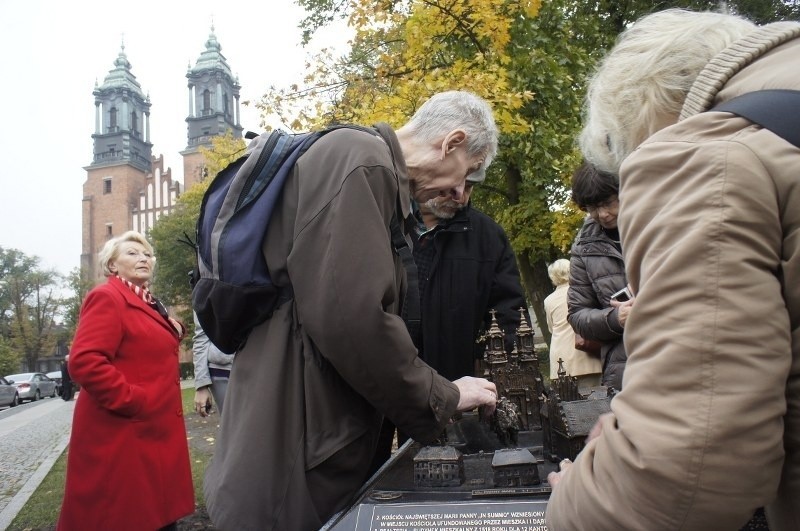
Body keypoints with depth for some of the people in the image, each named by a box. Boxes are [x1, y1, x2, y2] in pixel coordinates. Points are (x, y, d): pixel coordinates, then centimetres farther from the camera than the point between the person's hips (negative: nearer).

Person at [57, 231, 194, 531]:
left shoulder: (148, 304, 18)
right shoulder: (107, 297, -11)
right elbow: (84, 362, -24)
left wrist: (172, 333, 11)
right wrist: (133, 402, -21)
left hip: (154, 431, 9)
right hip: (122, 435, -9)